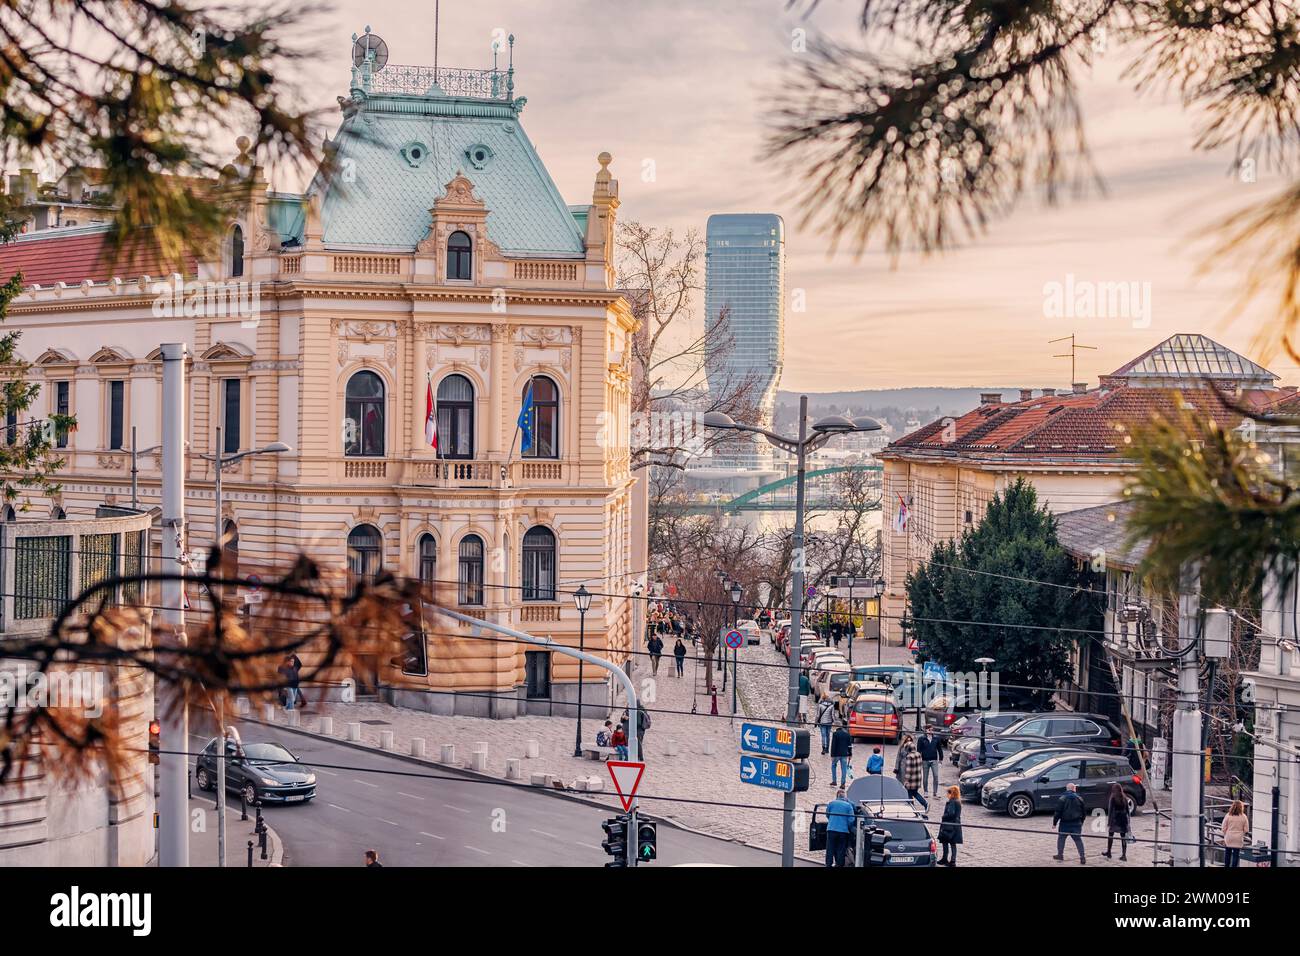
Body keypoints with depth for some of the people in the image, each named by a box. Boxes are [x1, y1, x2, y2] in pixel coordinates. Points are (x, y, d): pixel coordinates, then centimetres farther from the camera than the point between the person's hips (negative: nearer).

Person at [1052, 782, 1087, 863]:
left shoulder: (1062, 799, -7)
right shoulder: (1079, 799, 3)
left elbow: (1057, 812, -10)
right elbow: (1084, 812, 11)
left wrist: (1054, 822, -1)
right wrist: (1081, 822, 24)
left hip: (1065, 823, -2)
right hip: (1076, 823, 2)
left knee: (1061, 838, 15)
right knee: (1078, 840, 5)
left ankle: (1060, 854, 21)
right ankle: (1082, 856, -4)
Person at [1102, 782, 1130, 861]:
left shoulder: (1112, 798, -9)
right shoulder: (1124, 798, 5)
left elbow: (1110, 810, -11)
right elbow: (1127, 810, 8)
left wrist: (1109, 821, -9)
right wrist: (1128, 820, 16)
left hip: (1115, 818, -4)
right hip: (1124, 818, 4)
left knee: (1110, 835, 13)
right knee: (1123, 836, 4)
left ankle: (1108, 852, 22)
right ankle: (1124, 855, 2)